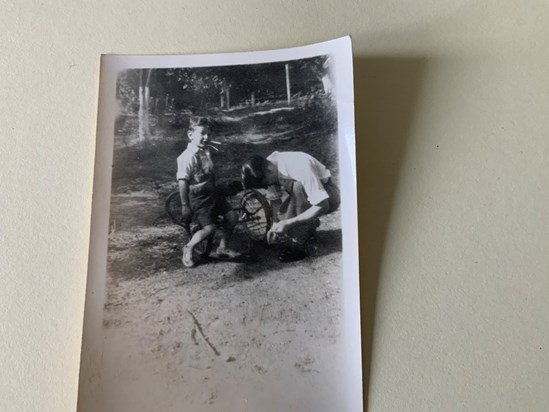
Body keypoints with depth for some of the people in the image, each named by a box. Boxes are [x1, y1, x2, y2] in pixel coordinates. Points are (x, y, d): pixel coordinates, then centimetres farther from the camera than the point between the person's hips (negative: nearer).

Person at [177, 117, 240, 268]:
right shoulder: (188, 157, -21)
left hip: (212, 192, 9)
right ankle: (188, 249, 10)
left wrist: (216, 190, 22)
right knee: (209, 228, -16)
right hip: (198, 197, -9)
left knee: (232, 216, 4)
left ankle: (223, 247, 19)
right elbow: (183, 182, -21)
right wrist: (185, 206, -20)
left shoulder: (206, 152, 6)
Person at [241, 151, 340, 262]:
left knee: (297, 187, -36)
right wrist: (275, 224, -10)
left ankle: (299, 245, -24)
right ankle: (308, 226, 15)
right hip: (302, 197, 7)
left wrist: (288, 223, -37)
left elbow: (322, 206, -37)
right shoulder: (268, 167, -15)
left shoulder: (301, 168, -36)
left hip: (328, 195, -7)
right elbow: (274, 199, 1)